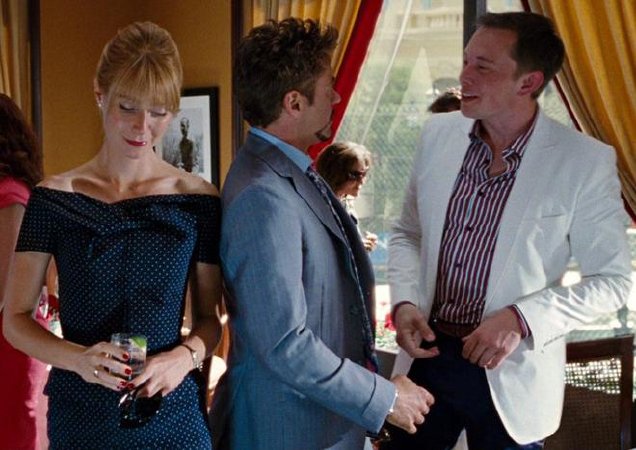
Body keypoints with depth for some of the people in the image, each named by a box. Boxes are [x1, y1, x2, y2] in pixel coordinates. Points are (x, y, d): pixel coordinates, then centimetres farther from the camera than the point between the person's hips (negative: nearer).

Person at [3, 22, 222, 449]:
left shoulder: (198, 200, -2)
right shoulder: (54, 198, -4)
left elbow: (208, 317, 5)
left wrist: (186, 355, -16)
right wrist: (77, 358, -19)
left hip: (173, 413, 0)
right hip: (80, 412, 0)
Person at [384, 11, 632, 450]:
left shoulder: (585, 162, -15)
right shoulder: (439, 134, -2)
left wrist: (522, 319, -20)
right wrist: (404, 301, -6)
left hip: (510, 376, -3)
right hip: (427, 353, 4)